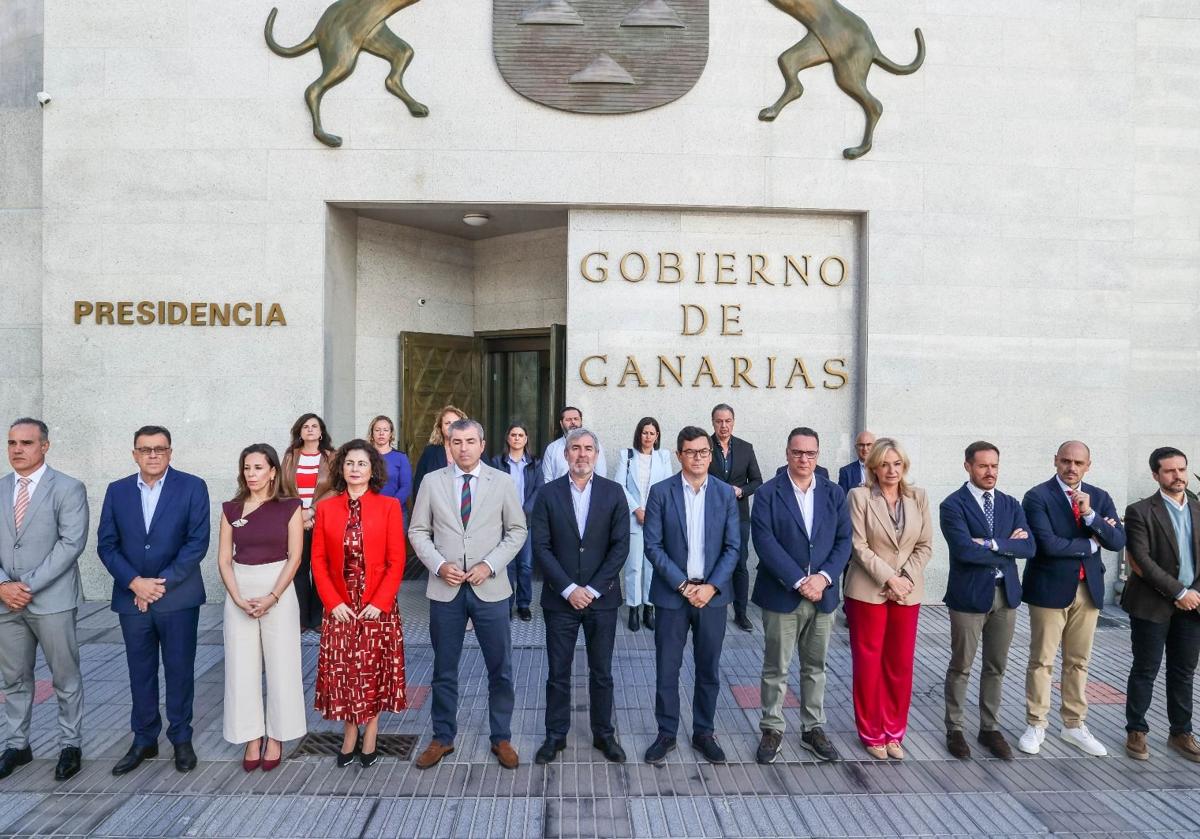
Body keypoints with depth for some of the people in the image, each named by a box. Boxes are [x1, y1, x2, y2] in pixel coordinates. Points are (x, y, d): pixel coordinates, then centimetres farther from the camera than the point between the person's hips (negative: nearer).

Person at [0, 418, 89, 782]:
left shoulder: (68, 489, -6)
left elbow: (71, 543, -13)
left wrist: (29, 585, -16)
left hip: (52, 600, -4)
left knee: (66, 677, 5)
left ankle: (70, 745, 19)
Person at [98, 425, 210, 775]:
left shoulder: (192, 487, -5)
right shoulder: (117, 491, 5)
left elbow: (197, 542, -10)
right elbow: (106, 544, 3)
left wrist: (162, 583, -14)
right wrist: (135, 583, -10)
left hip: (178, 597, -3)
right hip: (132, 597, 3)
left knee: (180, 671, 8)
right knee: (140, 673, 13)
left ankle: (181, 738, 23)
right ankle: (144, 740, 28)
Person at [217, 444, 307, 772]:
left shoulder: (289, 507, -3)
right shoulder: (231, 509, 5)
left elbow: (294, 557, -5)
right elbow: (224, 559, 3)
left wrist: (272, 597, -13)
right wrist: (238, 599, -9)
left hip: (279, 589, -2)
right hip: (239, 591, 3)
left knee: (280, 665, 3)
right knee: (242, 666, 6)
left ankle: (275, 738, 19)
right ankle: (252, 738, 21)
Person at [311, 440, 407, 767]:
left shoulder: (389, 506, -5)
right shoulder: (326, 508, 2)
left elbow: (397, 561, -6)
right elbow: (318, 560, 2)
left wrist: (380, 603, -12)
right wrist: (333, 602, -7)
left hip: (378, 607, -2)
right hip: (340, 608, 2)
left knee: (373, 673, 7)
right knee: (341, 673, 6)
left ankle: (369, 737, 24)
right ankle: (350, 737, 24)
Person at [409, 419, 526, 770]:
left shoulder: (502, 482, -1)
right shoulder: (432, 482, 1)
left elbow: (517, 530, 1)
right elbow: (418, 531, 4)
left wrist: (490, 564, -11)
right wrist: (439, 565, -11)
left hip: (490, 588, 0)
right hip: (445, 589, 1)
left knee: (500, 668, 8)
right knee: (444, 669, 13)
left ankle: (501, 738, 26)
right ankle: (443, 738, 30)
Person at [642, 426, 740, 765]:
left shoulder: (725, 493, 1)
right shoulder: (661, 492, -4)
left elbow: (733, 547, 0)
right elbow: (653, 546, -7)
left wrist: (711, 587, -11)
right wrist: (683, 585, -13)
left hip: (713, 594, 2)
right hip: (673, 593, -1)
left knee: (709, 670, 12)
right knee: (666, 670, 7)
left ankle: (704, 733, 29)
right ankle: (666, 733, 24)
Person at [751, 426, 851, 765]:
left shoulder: (834, 493, 5)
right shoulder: (768, 493, -7)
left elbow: (844, 541, 2)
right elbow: (765, 543, -14)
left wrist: (824, 577, -12)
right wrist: (799, 581, -18)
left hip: (823, 595, 4)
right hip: (782, 594, -3)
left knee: (815, 667, 15)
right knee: (776, 669, 7)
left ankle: (813, 728, 30)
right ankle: (772, 730, 22)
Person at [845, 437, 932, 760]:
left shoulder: (919, 498, 4)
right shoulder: (859, 496, -7)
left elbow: (925, 546, 3)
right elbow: (859, 546, -11)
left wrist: (906, 579, -9)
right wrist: (888, 579, -16)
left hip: (908, 592, 3)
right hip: (868, 591, -3)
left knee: (901, 664, 10)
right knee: (869, 662, 5)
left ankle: (894, 732, 25)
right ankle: (871, 733, 20)